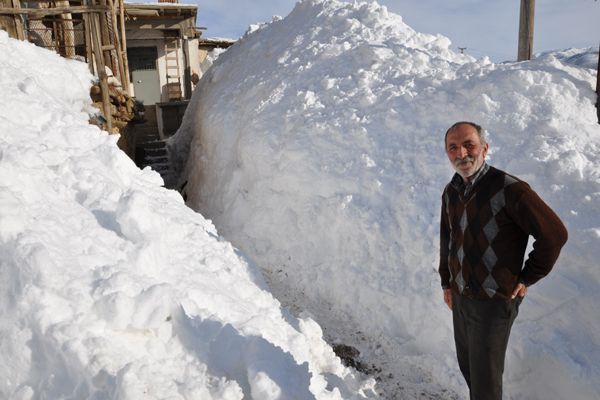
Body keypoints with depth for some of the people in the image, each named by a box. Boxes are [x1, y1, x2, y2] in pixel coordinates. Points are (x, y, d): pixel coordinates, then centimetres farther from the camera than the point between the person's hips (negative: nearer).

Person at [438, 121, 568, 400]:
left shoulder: (509, 189, -21)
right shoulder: (451, 192, 2)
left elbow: (554, 234, -17)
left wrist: (527, 278, -9)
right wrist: (446, 283, 16)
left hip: (493, 302, -6)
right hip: (460, 297, 6)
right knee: (466, 365, 22)